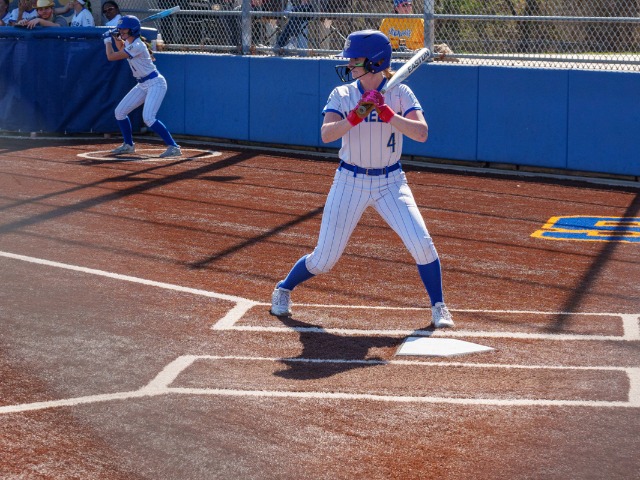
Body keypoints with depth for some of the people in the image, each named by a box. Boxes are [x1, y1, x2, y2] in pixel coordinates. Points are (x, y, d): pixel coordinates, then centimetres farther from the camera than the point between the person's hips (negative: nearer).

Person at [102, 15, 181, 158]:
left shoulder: (137, 46, -23)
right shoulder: (129, 43, 6)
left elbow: (111, 56, -22)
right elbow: (122, 49, 33)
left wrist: (108, 40, -6)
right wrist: (116, 38, 14)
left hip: (156, 83, -10)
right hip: (143, 85, 10)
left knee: (148, 118, -25)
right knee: (120, 112, 10)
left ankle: (173, 147, -23)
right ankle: (128, 145, 26)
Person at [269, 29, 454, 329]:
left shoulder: (400, 94, -6)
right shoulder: (342, 95, -5)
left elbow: (421, 133, -20)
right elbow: (326, 134, -21)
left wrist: (386, 112, -29)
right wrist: (358, 115, -35)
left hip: (391, 182, 0)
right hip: (350, 181, 0)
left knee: (422, 244, -17)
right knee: (323, 260, 3)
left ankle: (438, 307, 4)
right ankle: (283, 289, 31)